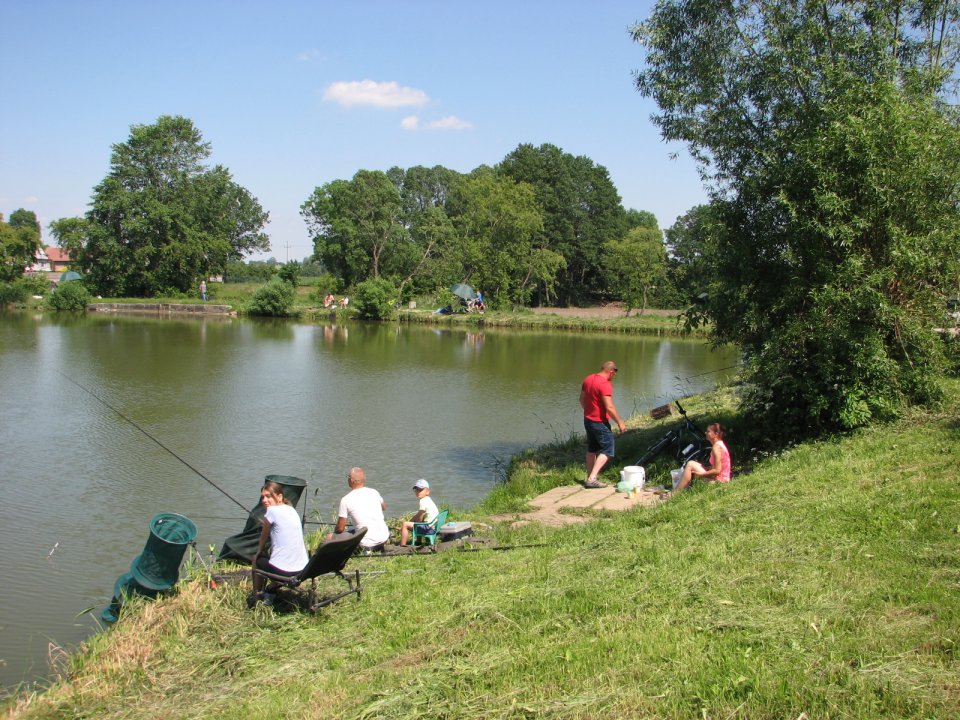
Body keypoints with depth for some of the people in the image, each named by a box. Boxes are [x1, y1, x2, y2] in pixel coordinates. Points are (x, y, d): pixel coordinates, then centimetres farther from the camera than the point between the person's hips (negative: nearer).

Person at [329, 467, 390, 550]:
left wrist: (335, 532, 16)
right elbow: (384, 507, 25)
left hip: (366, 544, -6)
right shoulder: (374, 492, 2)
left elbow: (340, 528, -6)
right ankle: (379, 547, 16)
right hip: (384, 538, 6)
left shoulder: (346, 500, -11)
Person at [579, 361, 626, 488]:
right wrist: (620, 422, -15)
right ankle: (592, 479, -11)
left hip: (587, 420, 9)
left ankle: (589, 478, 22)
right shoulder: (605, 384, -21)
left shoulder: (588, 379, 5)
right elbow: (609, 407, -24)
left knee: (591, 450, 18)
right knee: (607, 451, -2)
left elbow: (582, 399, 16)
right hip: (600, 422, -9)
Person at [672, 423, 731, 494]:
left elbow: (717, 470, -23)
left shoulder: (716, 447, -18)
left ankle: (675, 493, -12)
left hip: (718, 480, -10)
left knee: (690, 464, -13)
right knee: (692, 464, 15)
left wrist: (701, 474, -16)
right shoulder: (720, 444, 12)